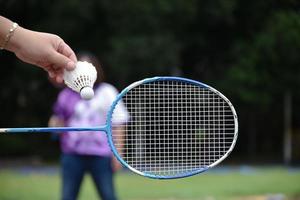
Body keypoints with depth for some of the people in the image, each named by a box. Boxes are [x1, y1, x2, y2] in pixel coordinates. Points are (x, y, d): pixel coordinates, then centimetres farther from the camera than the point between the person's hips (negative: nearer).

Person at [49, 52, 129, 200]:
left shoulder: (107, 92, 4)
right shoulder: (66, 95, 10)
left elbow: (117, 125, 2)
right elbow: (58, 121, 18)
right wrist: (55, 125, -6)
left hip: (101, 155, -2)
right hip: (72, 154, 2)